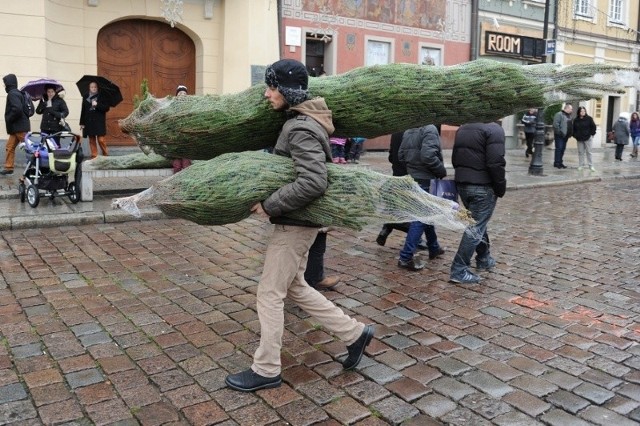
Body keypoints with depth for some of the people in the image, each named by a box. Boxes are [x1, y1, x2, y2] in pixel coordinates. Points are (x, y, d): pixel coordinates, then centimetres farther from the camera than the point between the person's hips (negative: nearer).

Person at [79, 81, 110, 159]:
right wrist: (82, 123, 5)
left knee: (101, 139, -8)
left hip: (99, 122, -3)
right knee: (92, 140, 5)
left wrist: (97, 105, -18)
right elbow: (83, 110, 8)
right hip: (89, 122, 3)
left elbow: (107, 108, -5)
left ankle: (105, 154, 9)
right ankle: (94, 155, 11)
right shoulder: (85, 97, 8)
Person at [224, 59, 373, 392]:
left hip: (295, 223, -10)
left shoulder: (301, 129, -21)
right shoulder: (298, 121, 9)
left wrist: (268, 205, -24)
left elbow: (313, 183, -31)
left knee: (269, 294, 2)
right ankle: (354, 333, 27)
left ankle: (266, 371, 18)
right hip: (296, 221, 10)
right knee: (294, 288, 19)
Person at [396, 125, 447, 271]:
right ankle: (406, 257, -5)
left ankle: (433, 248, 35)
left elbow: (401, 155, 12)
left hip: (412, 179, 9)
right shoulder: (430, 130, -17)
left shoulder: (408, 133, 8)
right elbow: (428, 156, -28)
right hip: (426, 180, -9)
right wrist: (442, 171, -14)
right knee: (421, 218, -4)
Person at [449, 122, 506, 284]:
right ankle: (459, 270, -5)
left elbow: (455, 159, 18)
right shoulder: (494, 130, -11)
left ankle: (484, 259, 35)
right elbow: (495, 163, -20)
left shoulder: (463, 129, 15)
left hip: (462, 184, 8)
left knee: (478, 222, 24)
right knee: (476, 228, -3)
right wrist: (501, 187, -10)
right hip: (483, 186, -8)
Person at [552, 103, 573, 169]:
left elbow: (570, 125, 22)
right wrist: (559, 132, -19)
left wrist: (570, 133, 10)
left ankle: (560, 162, 16)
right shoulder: (559, 114, -10)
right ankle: (556, 163, -3)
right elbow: (555, 124, -17)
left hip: (565, 135, 8)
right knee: (559, 148, -7)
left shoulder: (569, 115, 17)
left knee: (562, 149, 10)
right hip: (559, 135, -8)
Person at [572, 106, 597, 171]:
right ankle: (581, 165, 14)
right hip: (579, 139, 3)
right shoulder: (576, 120, 4)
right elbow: (574, 129, 14)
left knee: (588, 152, 0)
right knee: (580, 152, 7)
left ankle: (591, 166, 4)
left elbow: (593, 127, 0)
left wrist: (591, 134, -2)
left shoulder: (589, 118, -4)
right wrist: (575, 135, 4)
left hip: (587, 138, -3)